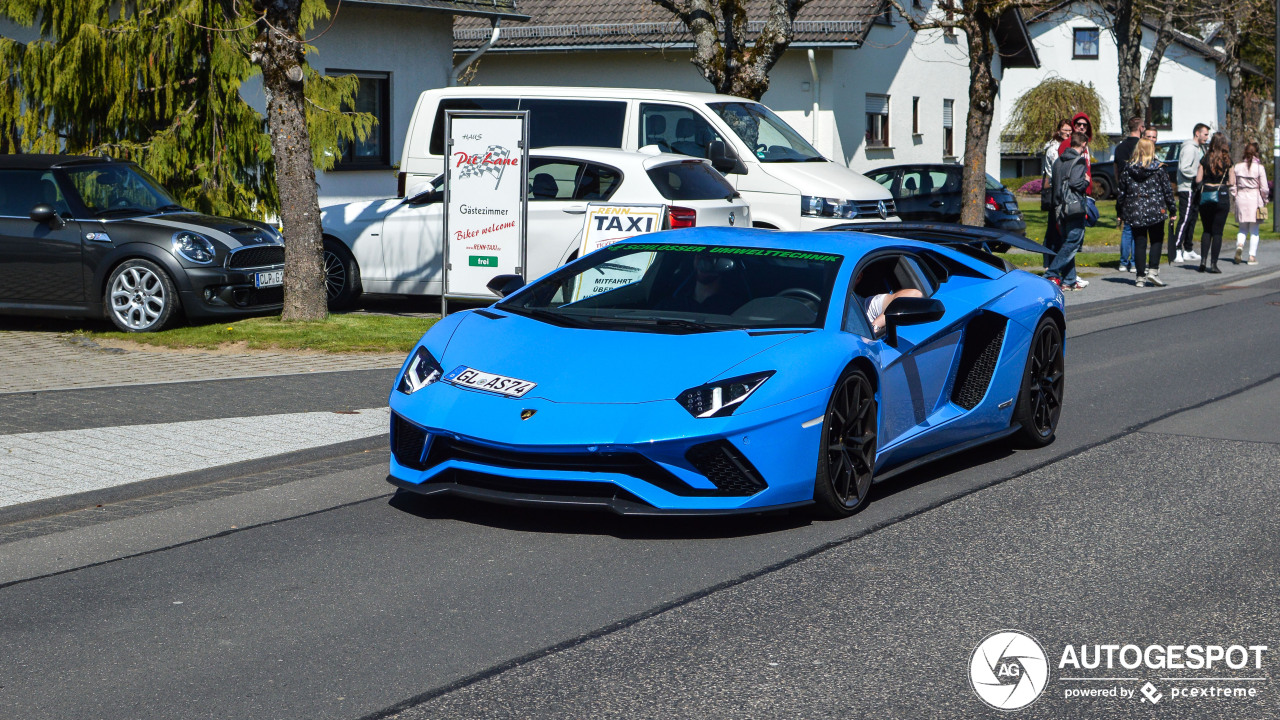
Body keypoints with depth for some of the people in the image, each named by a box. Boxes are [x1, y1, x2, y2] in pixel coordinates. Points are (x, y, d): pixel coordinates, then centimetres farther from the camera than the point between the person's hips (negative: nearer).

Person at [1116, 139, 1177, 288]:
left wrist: (1119, 213, 14)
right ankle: (1153, 270, -4)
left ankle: (1140, 276, 5)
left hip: (1134, 212, 2)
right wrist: (1172, 210, 8)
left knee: (1139, 243, 7)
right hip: (1155, 211, -2)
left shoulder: (1128, 169, 1)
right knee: (1157, 240, 10)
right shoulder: (1158, 168, -4)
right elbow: (1167, 190, -1)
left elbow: (1121, 192, 5)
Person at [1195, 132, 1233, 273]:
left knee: (1207, 230, 13)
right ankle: (1213, 263, -2)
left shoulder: (1205, 159, 0)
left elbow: (1198, 180, -1)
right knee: (1217, 232, 2)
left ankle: (1203, 260, 1)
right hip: (1221, 197, -2)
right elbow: (1232, 182, -4)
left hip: (1205, 197, 2)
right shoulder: (1228, 160, -3)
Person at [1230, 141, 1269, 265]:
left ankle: (1239, 245, -16)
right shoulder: (1259, 167, -7)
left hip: (1241, 198, 2)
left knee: (1243, 228, 13)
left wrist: (1235, 197, 15)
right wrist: (1265, 200, 8)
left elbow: (1232, 185, 3)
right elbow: (1264, 188, -6)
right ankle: (1252, 256, 4)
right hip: (1255, 198, -2)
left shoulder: (1237, 167, 1)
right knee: (1254, 230, 6)